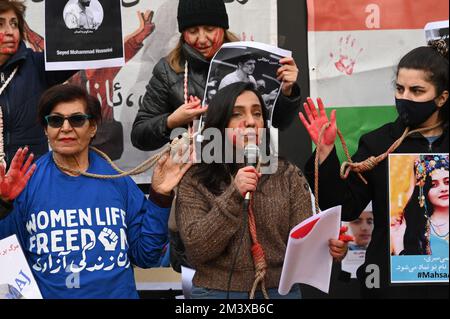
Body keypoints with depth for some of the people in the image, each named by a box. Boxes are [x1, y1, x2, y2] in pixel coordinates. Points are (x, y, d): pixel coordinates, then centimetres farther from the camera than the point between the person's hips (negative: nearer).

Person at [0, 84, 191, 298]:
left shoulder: (118, 181, 3)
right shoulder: (26, 182, -1)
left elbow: (145, 256, 7)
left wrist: (159, 197, -1)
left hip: (119, 292, 0)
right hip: (47, 293, 0)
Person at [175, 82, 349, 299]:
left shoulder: (289, 175, 2)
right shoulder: (195, 180, -4)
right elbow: (196, 249, -13)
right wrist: (233, 197, -22)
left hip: (280, 289, 2)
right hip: (217, 291, -2)